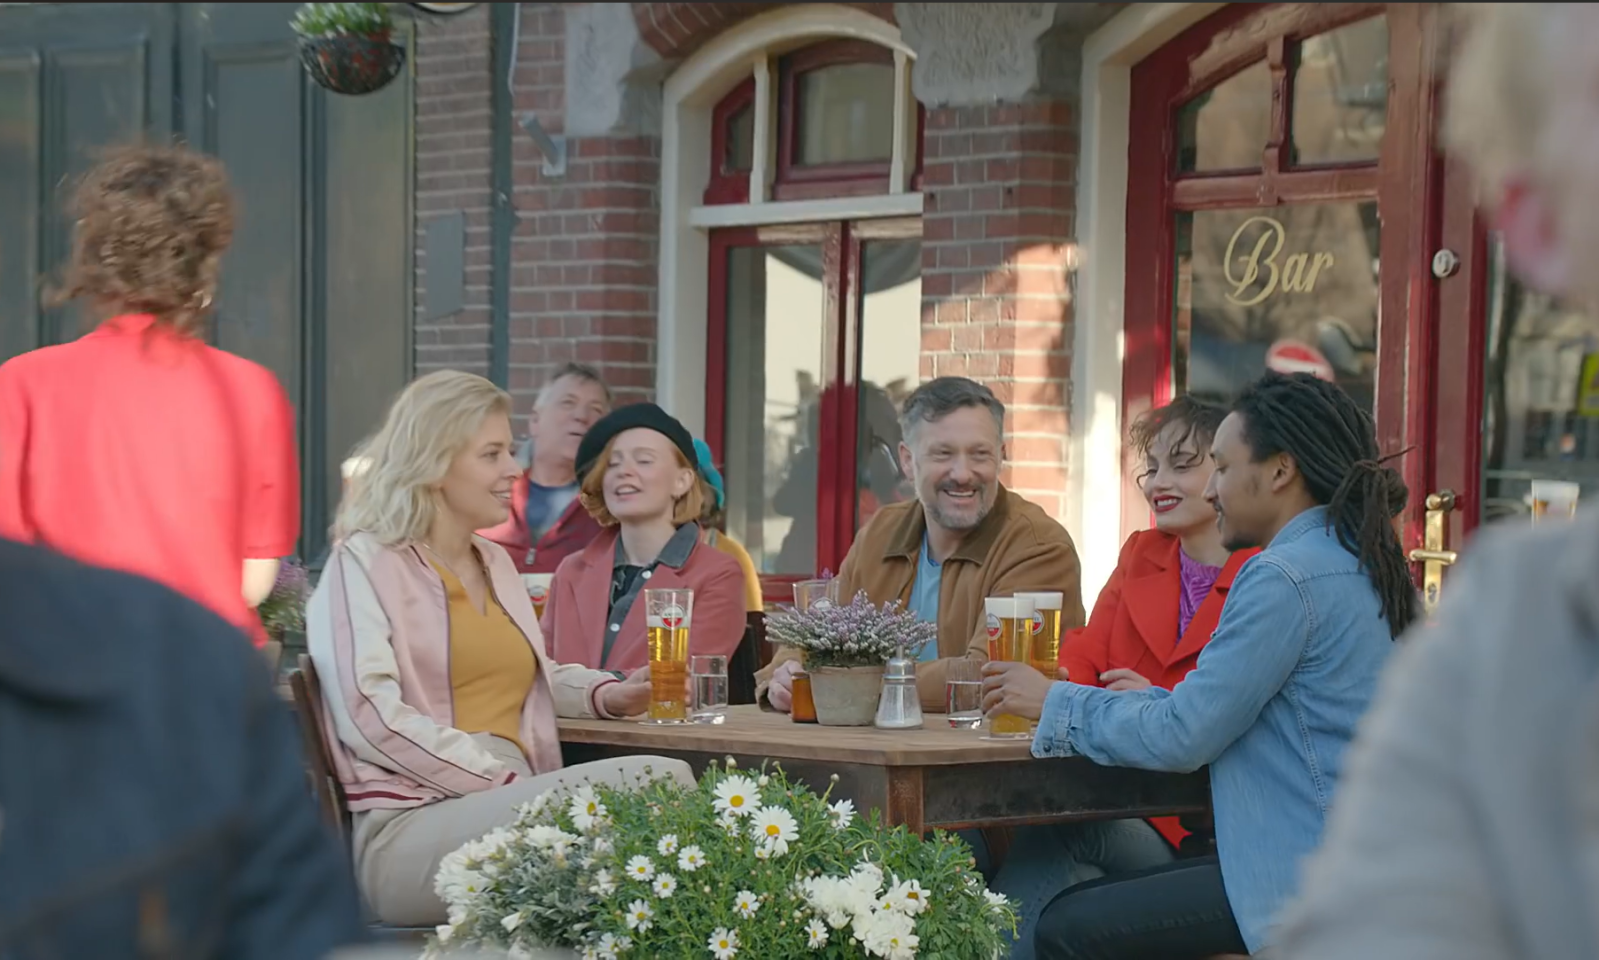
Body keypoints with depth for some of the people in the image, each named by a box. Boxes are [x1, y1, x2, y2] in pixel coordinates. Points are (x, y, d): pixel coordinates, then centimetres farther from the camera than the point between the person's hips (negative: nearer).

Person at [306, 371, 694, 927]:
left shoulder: (496, 564, 24)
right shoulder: (363, 564, 1)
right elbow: (371, 718, -12)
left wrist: (607, 694, 18)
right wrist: (503, 783, -19)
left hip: (513, 805, 7)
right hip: (409, 824, -7)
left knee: (668, 781, -25)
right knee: (655, 784, -29)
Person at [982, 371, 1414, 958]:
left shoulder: (1286, 578, -17)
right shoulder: (1354, 560, 16)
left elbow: (1181, 738, -16)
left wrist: (1052, 703, -2)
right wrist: (1158, 699, 14)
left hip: (1306, 882, -11)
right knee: (1073, 906, 11)